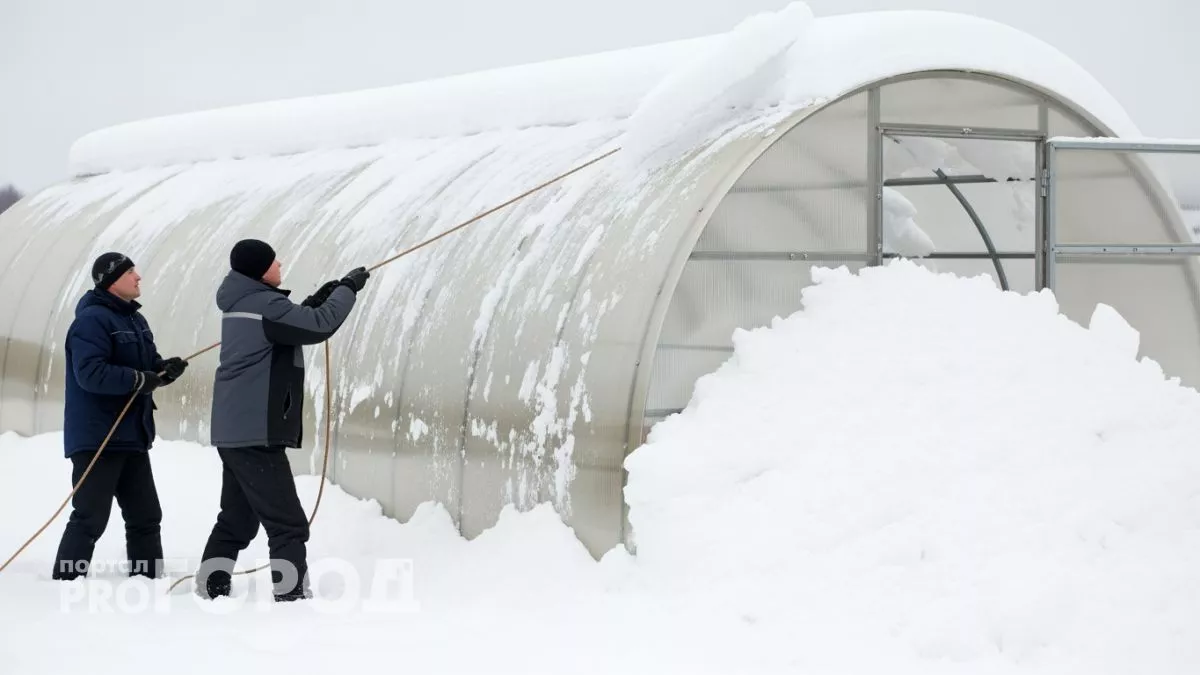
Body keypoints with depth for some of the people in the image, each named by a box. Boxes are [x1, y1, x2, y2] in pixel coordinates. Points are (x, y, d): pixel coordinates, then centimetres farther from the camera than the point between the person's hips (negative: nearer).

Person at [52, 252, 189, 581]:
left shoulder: (135, 320, 15)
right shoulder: (92, 320, -15)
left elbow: (148, 364, 18)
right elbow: (90, 373, -26)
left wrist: (166, 368, -4)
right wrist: (139, 380, -24)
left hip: (132, 437, 10)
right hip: (97, 438, -10)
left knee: (146, 516, 13)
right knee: (90, 519, -11)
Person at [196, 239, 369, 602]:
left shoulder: (244, 304, 15)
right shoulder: (262, 305, -15)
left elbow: (287, 330, 28)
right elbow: (320, 325, -20)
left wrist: (315, 301, 17)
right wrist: (348, 289, -7)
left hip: (236, 432, 10)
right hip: (256, 433, -10)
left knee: (237, 520, 18)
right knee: (288, 524, -9)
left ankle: (210, 591, 22)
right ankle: (292, 596, -13)